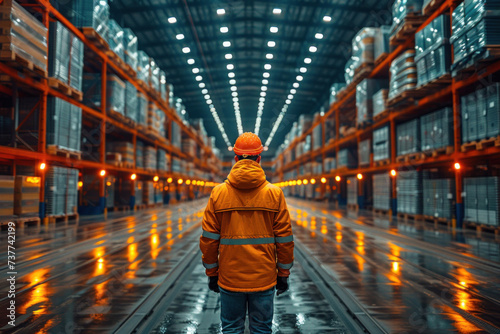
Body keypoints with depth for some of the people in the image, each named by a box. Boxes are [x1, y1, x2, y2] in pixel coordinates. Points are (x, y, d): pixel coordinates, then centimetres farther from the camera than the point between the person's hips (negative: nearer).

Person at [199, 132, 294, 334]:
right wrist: (283, 274, 8)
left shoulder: (218, 193, -3)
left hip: (229, 278, 1)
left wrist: (212, 273, 9)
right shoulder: (274, 193, -4)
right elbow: (284, 239, -3)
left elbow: (208, 239, -1)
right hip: (264, 278, 0)